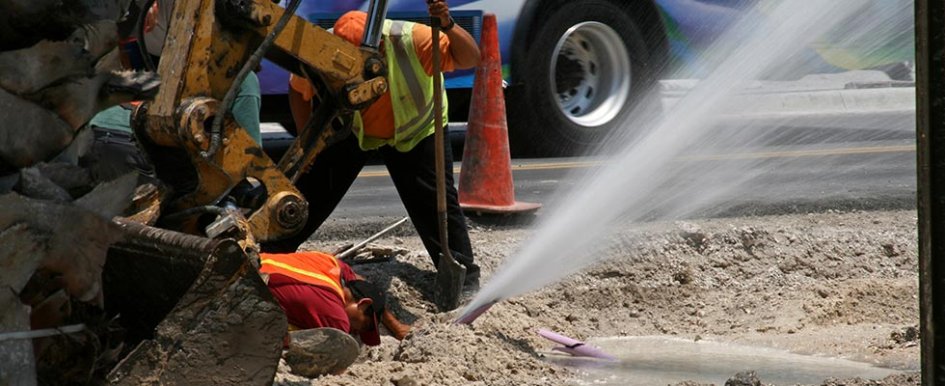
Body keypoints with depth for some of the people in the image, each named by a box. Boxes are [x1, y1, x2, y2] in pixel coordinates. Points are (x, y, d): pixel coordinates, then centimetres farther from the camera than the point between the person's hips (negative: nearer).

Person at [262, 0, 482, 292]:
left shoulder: (412, 40, -38)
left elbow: (470, 59, -40)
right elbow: (298, 90, -9)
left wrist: (448, 26, -57)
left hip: (414, 130, -1)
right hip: (346, 129, 2)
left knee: (437, 201, -10)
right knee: (310, 192, 1)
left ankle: (464, 276, 0)